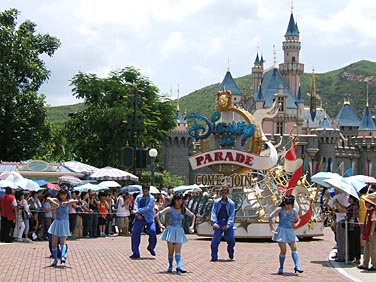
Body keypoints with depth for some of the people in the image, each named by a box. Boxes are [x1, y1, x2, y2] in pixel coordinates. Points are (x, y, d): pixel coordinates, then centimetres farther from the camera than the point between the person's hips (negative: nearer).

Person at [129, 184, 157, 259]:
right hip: (139, 218, 3)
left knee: (152, 231, -22)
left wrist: (137, 211, -18)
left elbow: (147, 208, -14)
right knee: (135, 233, -6)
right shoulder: (138, 197, 11)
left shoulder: (151, 198, -2)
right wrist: (137, 214, -17)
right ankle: (135, 253, 4)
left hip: (149, 218, -3)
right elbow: (135, 206, 1)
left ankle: (151, 247, 7)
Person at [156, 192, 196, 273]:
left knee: (178, 251, -9)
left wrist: (192, 226, 10)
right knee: (171, 251, 0)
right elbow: (158, 215, -3)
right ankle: (170, 266, 15)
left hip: (179, 231, 2)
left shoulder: (184, 210, 4)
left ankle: (179, 266, -23)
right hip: (171, 230, -2)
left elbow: (193, 216, 19)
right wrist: (160, 225, -10)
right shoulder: (170, 209, -5)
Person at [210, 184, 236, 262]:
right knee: (215, 240, -10)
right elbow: (213, 213, 0)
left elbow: (232, 215, -2)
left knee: (231, 240, -5)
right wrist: (214, 223, -16)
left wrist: (228, 225, -16)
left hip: (228, 224, 0)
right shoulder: (216, 202, 6)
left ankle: (231, 255, 22)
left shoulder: (231, 203, 3)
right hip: (219, 223, 0)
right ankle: (214, 257, 0)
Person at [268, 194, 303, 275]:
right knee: (283, 250, -7)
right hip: (281, 231, -4)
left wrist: (295, 224, -4)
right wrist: (271, 229, -5)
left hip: (290, 231, 4)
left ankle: (297, 266, -15)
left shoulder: (294, 211, 4)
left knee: (294, 248, -9)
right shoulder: (280, 209, -7)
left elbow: (298, 220, 18)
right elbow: (270, 217, -3)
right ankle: (281, 268, 6)